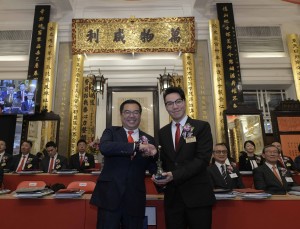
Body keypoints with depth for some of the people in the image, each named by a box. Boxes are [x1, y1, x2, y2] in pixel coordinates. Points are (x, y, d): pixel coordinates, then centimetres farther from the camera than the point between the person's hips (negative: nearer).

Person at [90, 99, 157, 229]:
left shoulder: (149, 139, 5)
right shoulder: (111, 132, 2)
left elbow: (153, 170, 4)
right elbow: (104, 147, -21)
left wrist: (151, 156, -17)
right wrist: (137, 146, -28)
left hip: (135, 200, 2)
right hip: (109, 196, -2)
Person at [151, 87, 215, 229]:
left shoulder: (201, 127, -3)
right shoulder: (162, 132, 10)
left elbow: (202, 159, -13)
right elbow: (162, 161, 13)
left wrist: (174, 175, -21)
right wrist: (160, 178, -8)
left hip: (197, 196, -3)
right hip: (172, 197, 4)